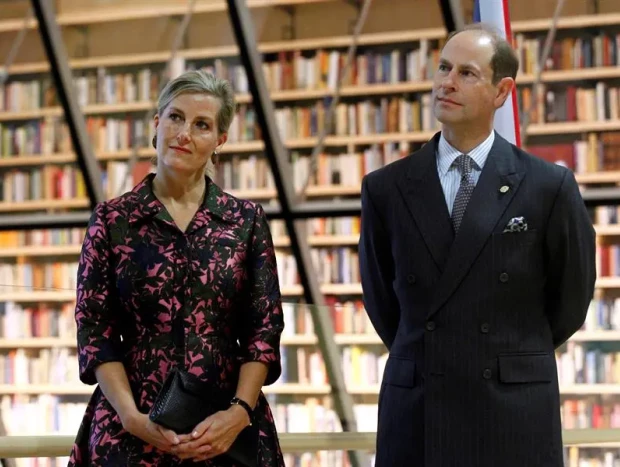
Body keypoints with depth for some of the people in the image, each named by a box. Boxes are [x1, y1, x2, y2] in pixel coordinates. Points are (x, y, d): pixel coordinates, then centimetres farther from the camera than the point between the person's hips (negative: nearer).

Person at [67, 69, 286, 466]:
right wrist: (132, 416, -14)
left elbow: (265, 330, 1)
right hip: (133, 429, -1)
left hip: (227, 428, 1)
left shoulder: (247, 221, 4)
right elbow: (96, 333, -2)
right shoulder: (112, 220, 1)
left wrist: (240, 412, -13)